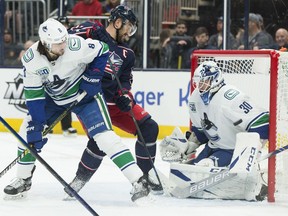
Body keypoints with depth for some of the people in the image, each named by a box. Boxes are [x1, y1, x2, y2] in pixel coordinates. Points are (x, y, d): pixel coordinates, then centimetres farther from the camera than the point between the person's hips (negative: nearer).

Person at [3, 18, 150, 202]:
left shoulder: (76, 46, -31)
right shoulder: (31, 59, -21)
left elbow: (102, 50, -13)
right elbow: (33, 93, -14)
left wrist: (92, 77, -18)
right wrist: (36, 123, -17)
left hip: (84, 94, -4)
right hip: (53, 97, 4)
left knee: (103, 135, -19)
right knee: (28, 130, 0)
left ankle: (138, 180, -20)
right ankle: (23, 180, 20)